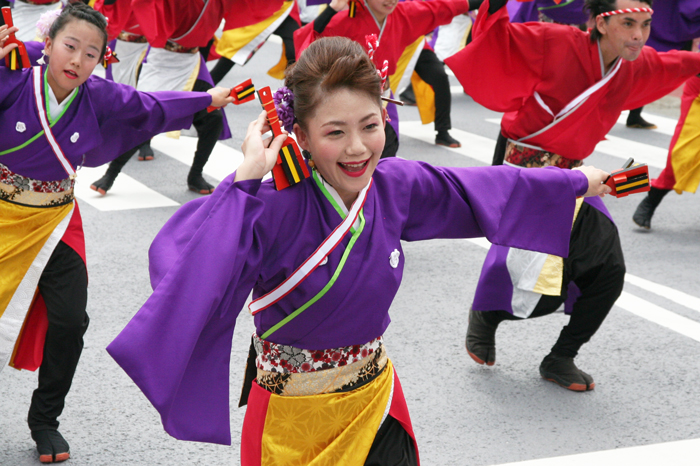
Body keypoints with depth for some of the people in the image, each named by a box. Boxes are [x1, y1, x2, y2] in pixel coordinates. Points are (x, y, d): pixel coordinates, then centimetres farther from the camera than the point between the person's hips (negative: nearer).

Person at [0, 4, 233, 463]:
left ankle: (44, 419, 19)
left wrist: (208, 98, 20)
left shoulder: (100, 98, -6)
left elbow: (152, 106, 10)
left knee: (69, 320, -2)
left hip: (55, 222, 3)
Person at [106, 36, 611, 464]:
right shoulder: (275, 206, -26)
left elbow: (484, 189, 9)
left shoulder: (394, 186, -8)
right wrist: (243, 181, -42)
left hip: (375, 402, 5)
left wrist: (577, 180, 20)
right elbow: (188, 269, -41)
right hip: (291, 421, -4)